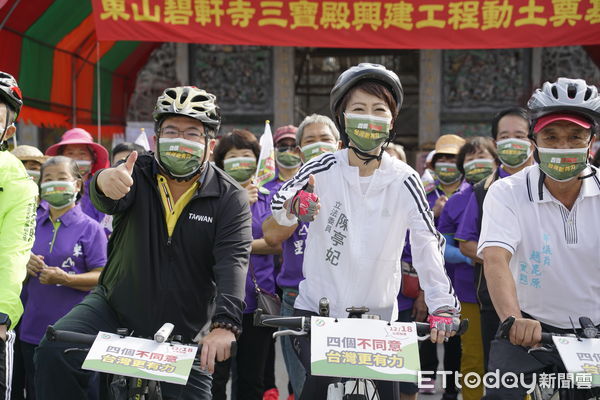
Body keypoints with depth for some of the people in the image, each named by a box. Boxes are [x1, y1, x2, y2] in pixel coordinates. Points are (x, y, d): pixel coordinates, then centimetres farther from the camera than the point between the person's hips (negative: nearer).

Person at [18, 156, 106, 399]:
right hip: (32, 330, 4)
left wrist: (66, 279, -22)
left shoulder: (90, 228, -2)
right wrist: (25, 267, -5)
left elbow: (102, 277, -9)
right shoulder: (33, 225, 11)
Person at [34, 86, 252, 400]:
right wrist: (104, 183, -52)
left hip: (183, 333, 0)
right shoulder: (137, 174, -4)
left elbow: (233, 262, -21)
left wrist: (224, 325, -38)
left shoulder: (231, 199, -8)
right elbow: (107, 201, -25)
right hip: (115, 309, 1)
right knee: (53, 353, -21)